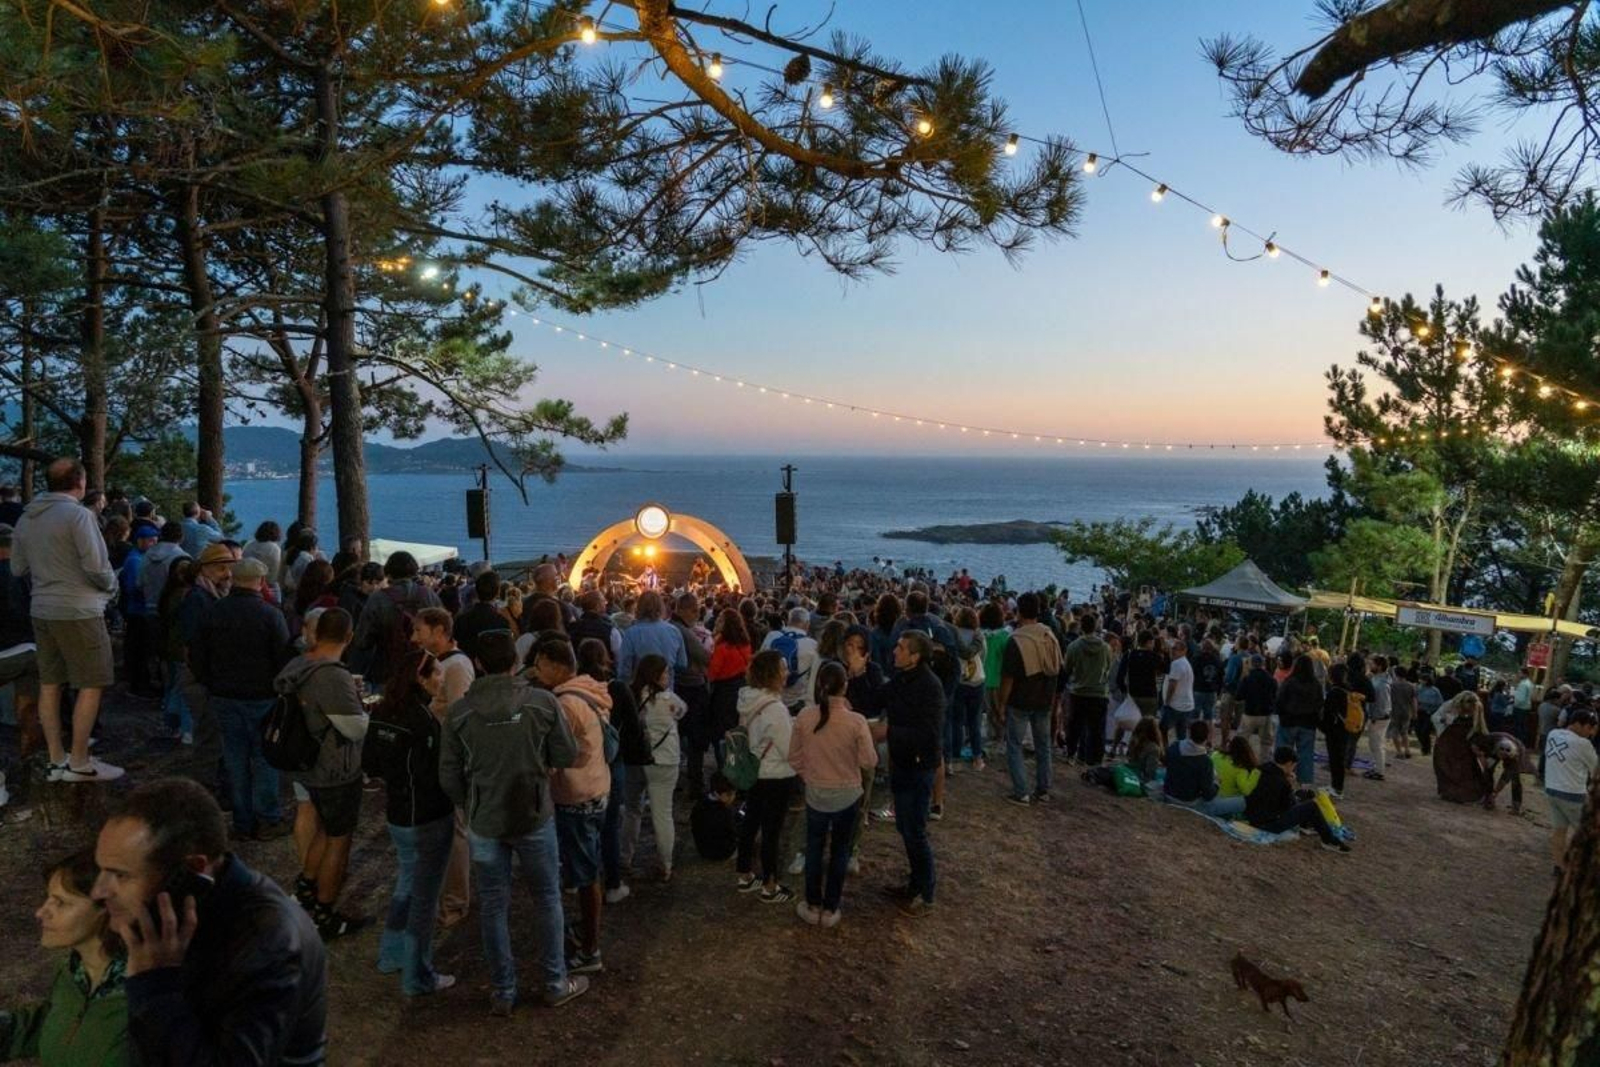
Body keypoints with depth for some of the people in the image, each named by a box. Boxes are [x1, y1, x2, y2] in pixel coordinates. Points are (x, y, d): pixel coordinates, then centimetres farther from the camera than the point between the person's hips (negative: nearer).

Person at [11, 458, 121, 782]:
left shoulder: (26, 518, 9)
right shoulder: (77, 515, -14)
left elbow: (17, 568, 14)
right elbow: (96, 566, -17)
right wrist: (111, 585, 1)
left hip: (42, 610, 8)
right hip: (78, 612, -8)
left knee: (50, 685, 12)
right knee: (91, 685, 0)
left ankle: (56, 760, 19)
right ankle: (79, 762, 3)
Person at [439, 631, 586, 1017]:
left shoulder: (460, 711, -10)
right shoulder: (543, 702, -14)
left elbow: (449, 776, -4)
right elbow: (567, 755, -7)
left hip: (484, 822, 1)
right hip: (535, 816, -1)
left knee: (493, 906, 14)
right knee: (547, 898, 16)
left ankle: (503, 993, 25)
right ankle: (555, 984, 26)